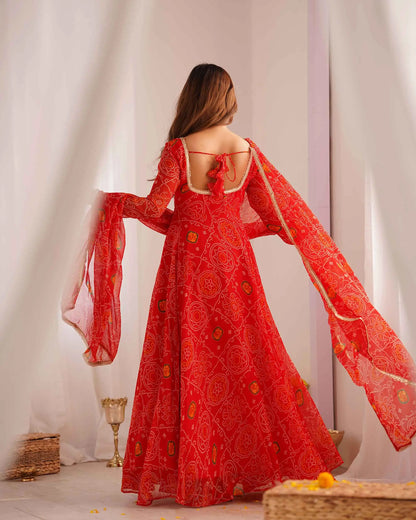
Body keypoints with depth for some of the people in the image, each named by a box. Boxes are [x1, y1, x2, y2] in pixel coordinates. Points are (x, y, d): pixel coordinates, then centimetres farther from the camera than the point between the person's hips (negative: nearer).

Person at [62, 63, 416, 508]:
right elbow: (278, 217, 3)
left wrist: (114, 201, 8)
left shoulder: (178, 149, -10)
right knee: (247, 357, 10)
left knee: (188, 363, 4)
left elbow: (154, 209, -10)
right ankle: (260, 464, 16)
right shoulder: (248, 152, 0)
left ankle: (191, 475, 8)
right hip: (234, 264, 3)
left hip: (188, 263, -3)